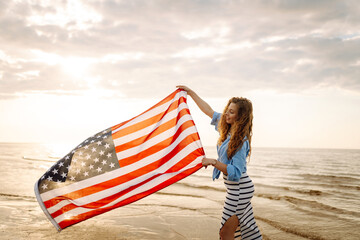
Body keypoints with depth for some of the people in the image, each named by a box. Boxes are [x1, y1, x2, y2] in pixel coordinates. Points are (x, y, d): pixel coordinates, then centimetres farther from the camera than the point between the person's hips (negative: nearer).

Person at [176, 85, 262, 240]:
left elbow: (235, 173, -26)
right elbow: (208, 110, 13)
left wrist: (213, 162, -29)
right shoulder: (228, 129, 3)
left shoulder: (241, 140, -22)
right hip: (235, 188, 9)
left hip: (240, 189, -9)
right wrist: (190, 92, 13)